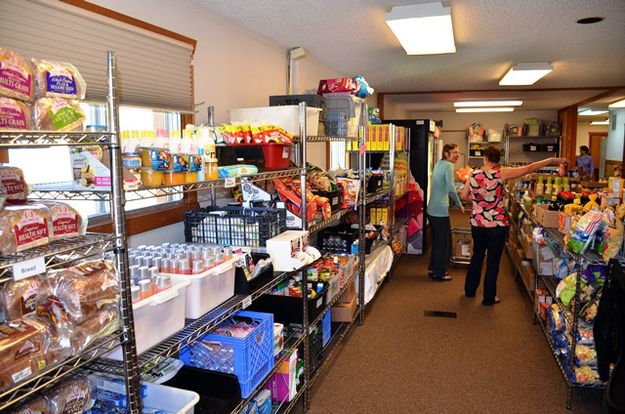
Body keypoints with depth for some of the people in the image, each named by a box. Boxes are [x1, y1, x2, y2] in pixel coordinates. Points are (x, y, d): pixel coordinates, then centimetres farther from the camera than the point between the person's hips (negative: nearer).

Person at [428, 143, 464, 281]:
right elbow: (451, 188, -23)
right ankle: (439, 273, 13)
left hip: (432, 209, 9)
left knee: (437, 240, 19)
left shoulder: (439, 163, 14)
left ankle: (434, 269, 29)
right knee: (444, 242, 3)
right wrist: (459, 204, -11)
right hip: (441, 210, -9)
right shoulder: (448, 165, -14)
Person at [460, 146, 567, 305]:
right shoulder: (500, 173, -14)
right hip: (496, 224, -4)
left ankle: (469, 290, 33)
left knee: (477, 256, 21)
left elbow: (464, 195, 6)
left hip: (477, 222, 4)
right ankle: (489, 298, 18)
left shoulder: (473, 174, -3)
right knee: (493, 261, 8)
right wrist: (553, 160, -1)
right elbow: (528, 169, -9)